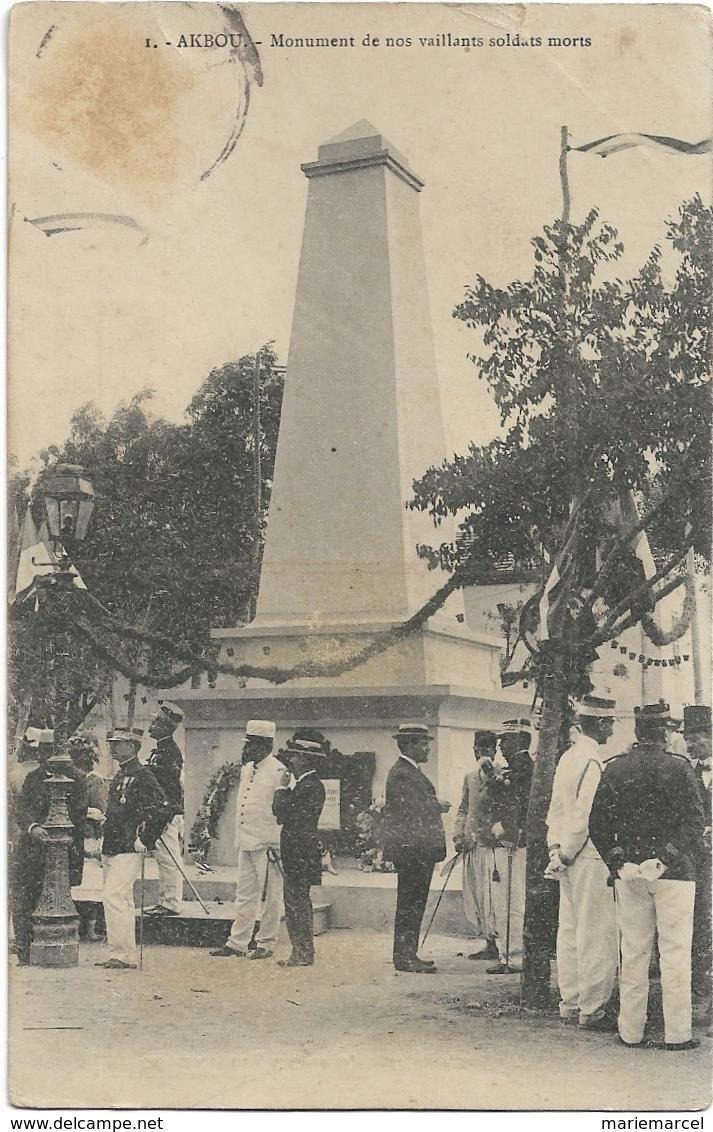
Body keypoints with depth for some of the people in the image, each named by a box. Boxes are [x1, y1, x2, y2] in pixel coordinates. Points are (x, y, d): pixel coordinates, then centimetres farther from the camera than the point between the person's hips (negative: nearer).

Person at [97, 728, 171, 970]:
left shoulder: (142, 776, -12)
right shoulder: (119, 776, 16)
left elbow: (163, 809, -19)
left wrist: (144, 841, -16)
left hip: (128, 851, -9)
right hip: (111, 850, 9)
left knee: (113, 897, -14)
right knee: (122, 902, 12)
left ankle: (122, 954, -10)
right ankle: (125, 955, 17)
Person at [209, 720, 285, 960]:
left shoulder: (278, 771, -11)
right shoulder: (247, 768, 13)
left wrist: (275, 844, -16)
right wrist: (239, 839, 17)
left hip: (267, 844, -8)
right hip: (246, 844, 8)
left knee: (269, 898, 3)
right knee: (244, 896, 12)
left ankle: (266, 944, 11)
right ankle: (236, 943, 17)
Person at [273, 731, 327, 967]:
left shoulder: (308, 786, -17)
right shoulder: (309, 784, 15)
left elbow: (282, 812, -19)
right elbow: (283, 815, 16)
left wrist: (282, 788, -5)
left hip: (300, 854, -10)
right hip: (298, 853, 10)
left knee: (298, 902, -4)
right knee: (296, 903, 14)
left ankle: (303, 954, 2)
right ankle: (301, 952, 19)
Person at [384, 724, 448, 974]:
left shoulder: (412, 771, 19)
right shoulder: (401, 774, -15)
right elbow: (415, 809, -22)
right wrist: (438, 806, -7)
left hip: (419, 849, 10)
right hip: (410, 848, -10)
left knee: (414, 904, 13)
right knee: (409, 904, -6)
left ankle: (408, 954, 19)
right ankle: (405, 957, -2)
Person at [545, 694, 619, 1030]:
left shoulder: (567, 757, 12)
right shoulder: (593, 762, -16)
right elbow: (584, 817, -19)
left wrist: (556, 851, 14)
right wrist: (565, 855, -9)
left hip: (568, 857, 9)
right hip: (590, 856, -9)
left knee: (569, 931, 13)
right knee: (597, 934, -3)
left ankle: (569, 1003, 19)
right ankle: (592, 1010, 1)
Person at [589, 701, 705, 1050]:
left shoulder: (614, 769, 3)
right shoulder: (679, 768, -5)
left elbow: (597, 824, 2)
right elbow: (694, 823, -12)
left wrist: (618, 861, 2)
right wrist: (668, 857, -10)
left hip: (628, 874, 3)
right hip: (674, 874, -3)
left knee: (633, 952, 10)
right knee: (675, 952, 3)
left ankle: (630, 1031, 13)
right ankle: (676, 1033, 4)